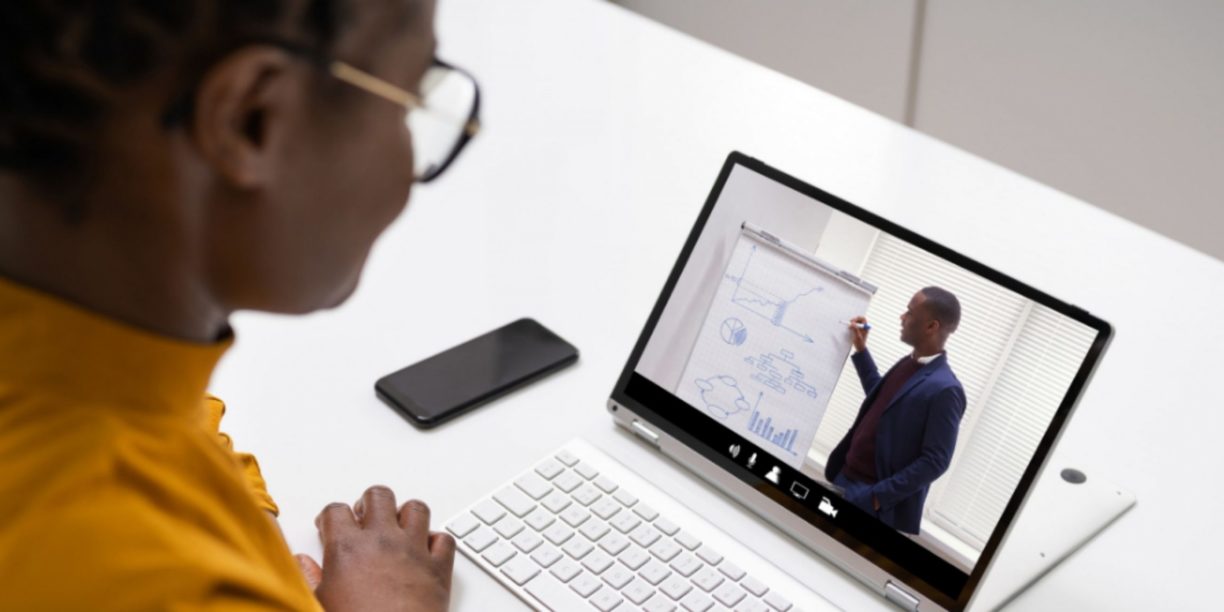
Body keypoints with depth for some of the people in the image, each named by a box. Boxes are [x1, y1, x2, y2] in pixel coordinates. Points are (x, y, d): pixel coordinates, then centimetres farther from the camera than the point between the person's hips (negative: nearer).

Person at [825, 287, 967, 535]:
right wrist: (861, 351, 20)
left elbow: (934, 462, -20)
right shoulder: (907, 365, 7)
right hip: (844, 477, 8)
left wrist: (878, 497, -21)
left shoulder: (945, 390, -20)